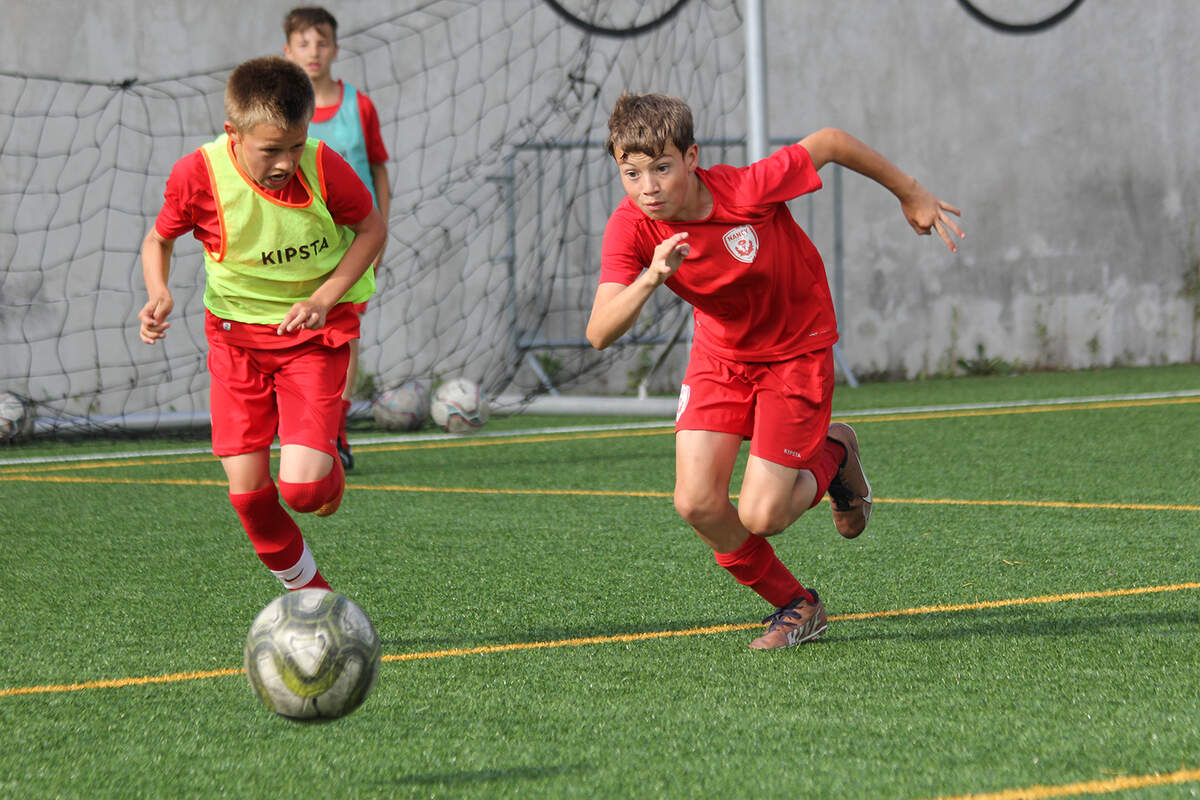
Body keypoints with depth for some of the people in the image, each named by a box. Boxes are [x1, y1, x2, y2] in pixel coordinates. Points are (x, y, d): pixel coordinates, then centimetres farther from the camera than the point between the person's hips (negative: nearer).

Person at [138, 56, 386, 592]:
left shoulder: (324, 168, -19)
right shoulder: (199, 176, -18)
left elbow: (372, 229, -3)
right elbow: (159, 239, 2)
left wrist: (324, 297, -16)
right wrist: (158, 294, -19)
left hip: (315, 330, -2)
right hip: (237, 334, 2)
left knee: (301, 487, -17)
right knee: (247, 490, -5)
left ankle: (330, 474, 23)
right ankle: (305, 589, 21)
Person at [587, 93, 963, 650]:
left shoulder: (747, 190, -31)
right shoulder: (631, 229, -22)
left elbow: (830, 142, -14)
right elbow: (599, 334, -32)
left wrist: (911, 194, 0)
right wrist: (649, 279, -51)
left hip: (796, 349, -4)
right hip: (720, 352, 4)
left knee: (759, 517, -12)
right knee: (697, 503, -12)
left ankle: (832, 457, 22)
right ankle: (794, 605, 13)